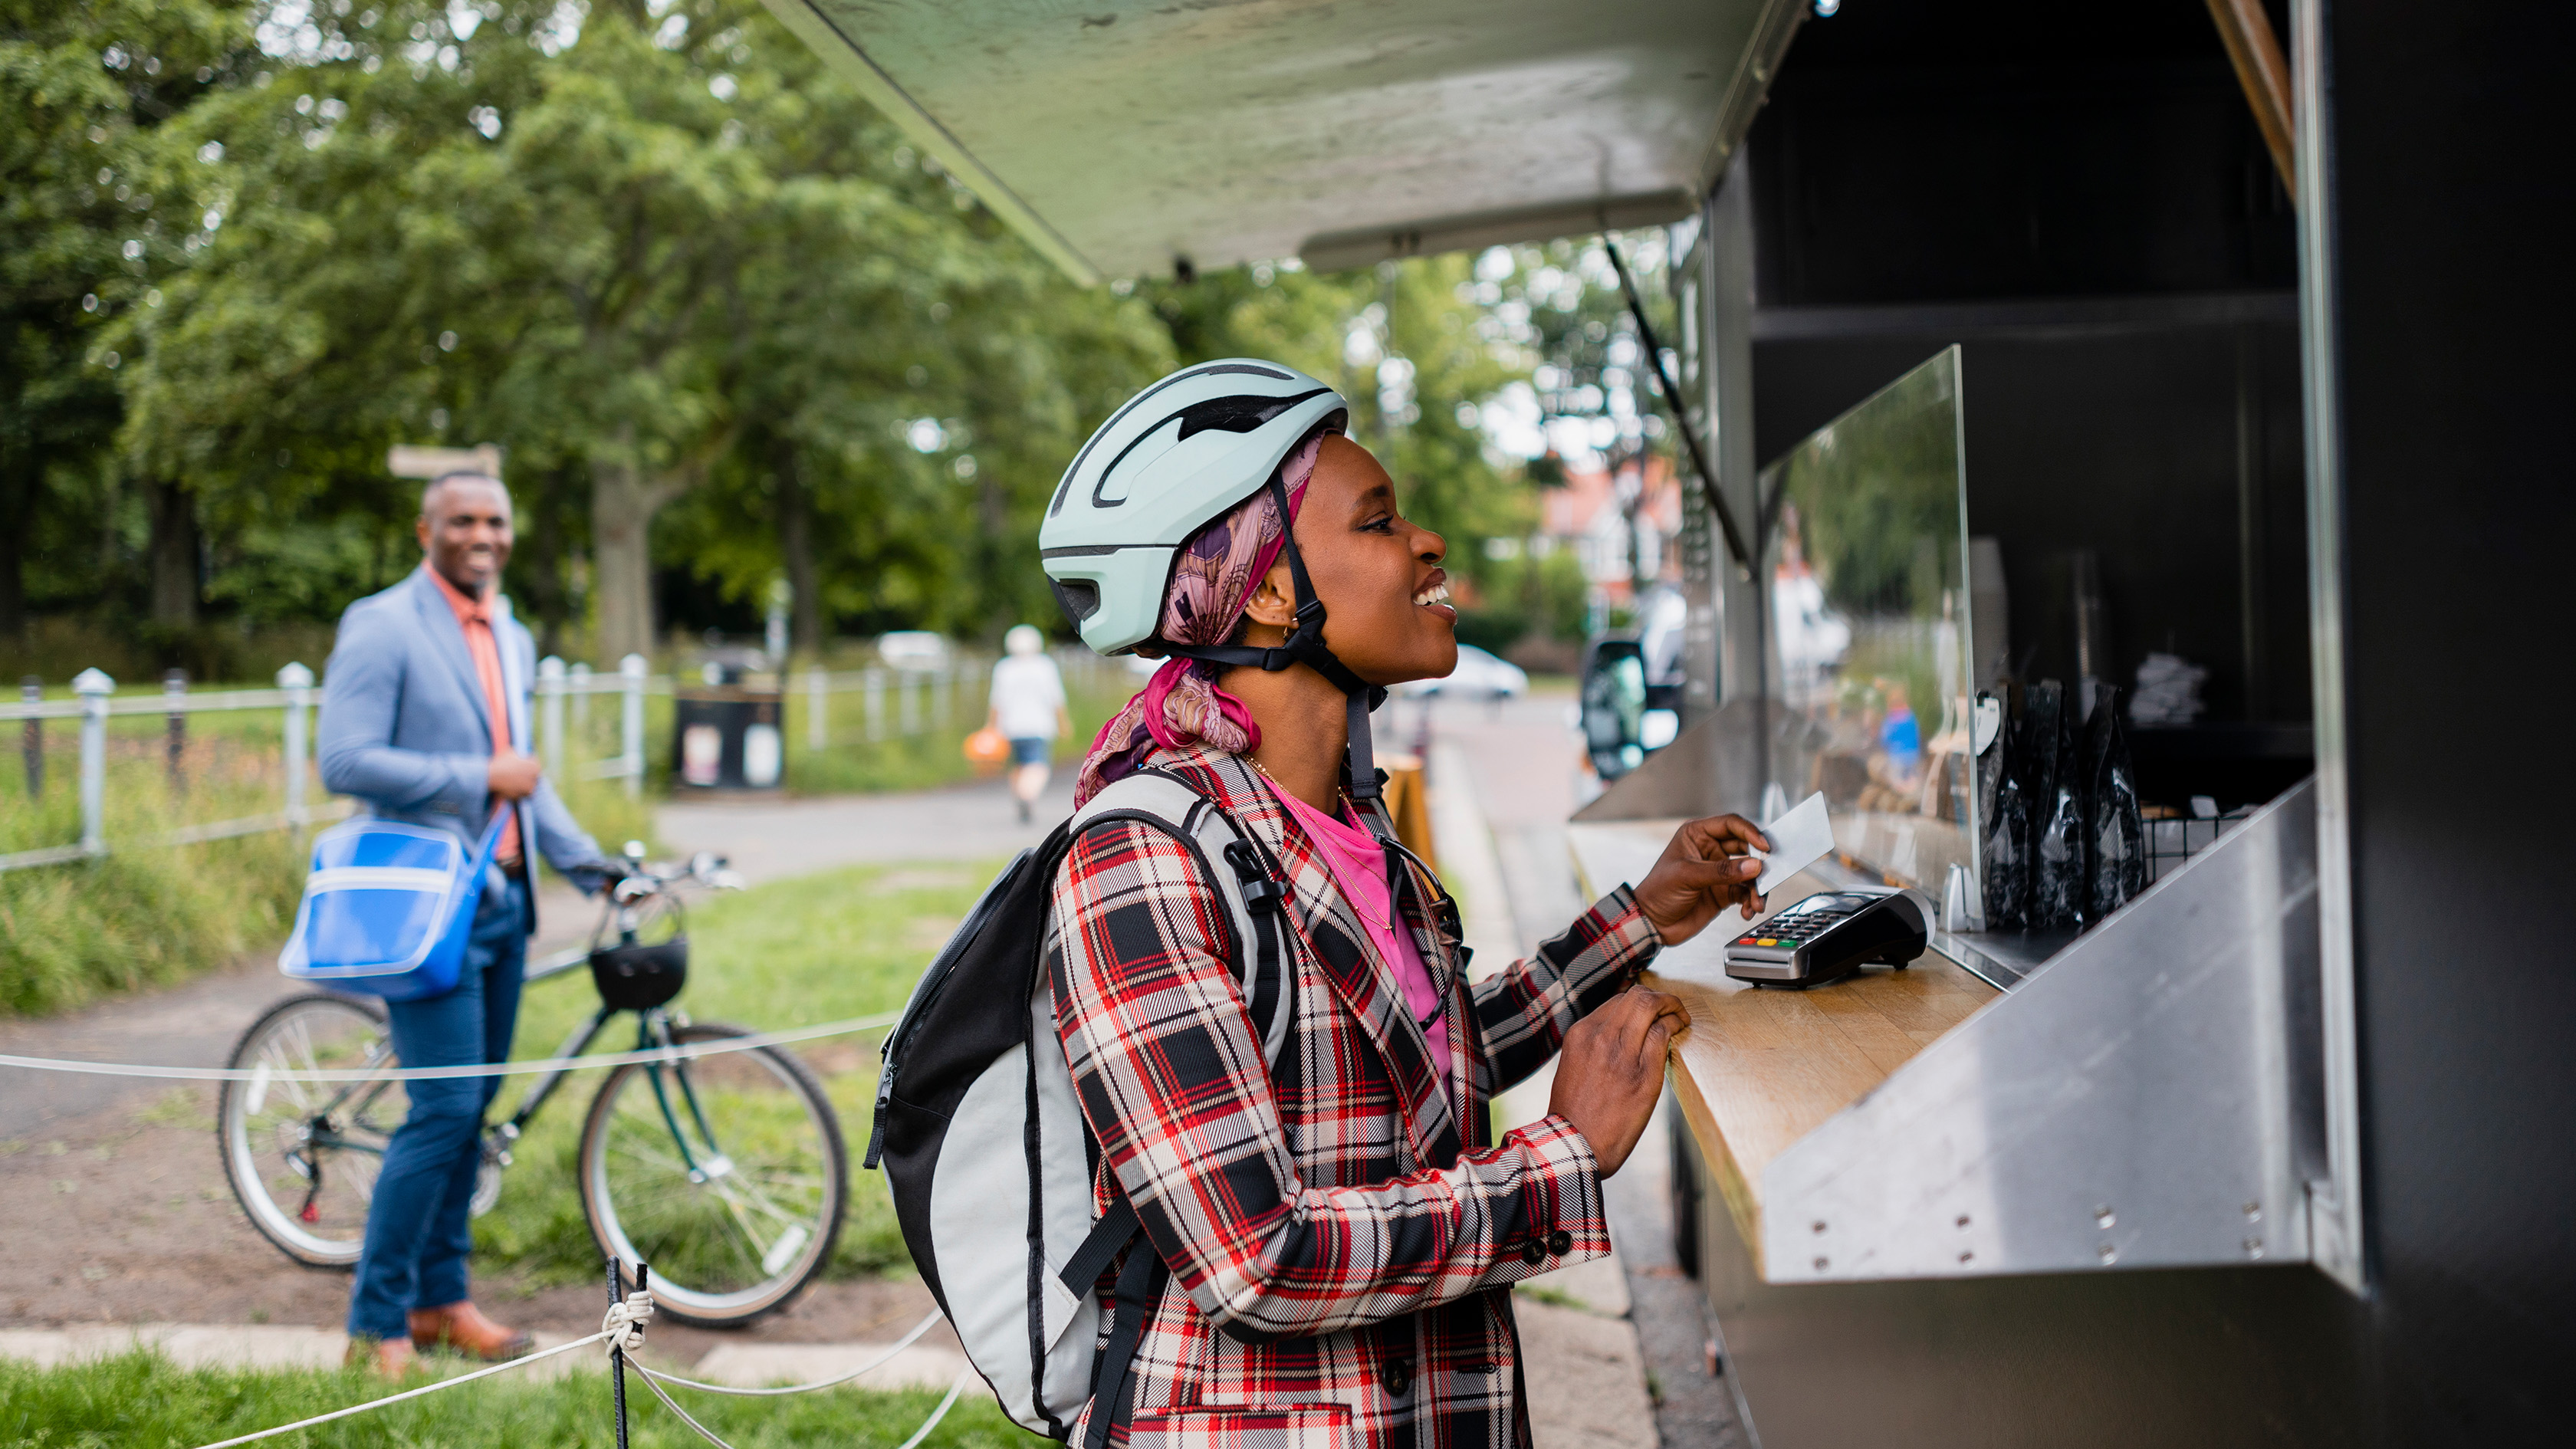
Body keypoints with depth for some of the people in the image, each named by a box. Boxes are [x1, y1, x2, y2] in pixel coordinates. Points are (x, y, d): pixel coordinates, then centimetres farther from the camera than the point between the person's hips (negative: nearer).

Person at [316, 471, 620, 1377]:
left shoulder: (512, 640, 17)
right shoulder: (381, 626, -8)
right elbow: (344, 760, -17)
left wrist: (590, 865, 13)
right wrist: (476, 777, -17)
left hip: (502, 897, 8)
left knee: (473, 1107, 11)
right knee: (444, 1109, -9)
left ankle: (440, 1298, 22)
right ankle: (377, 1321, 2)